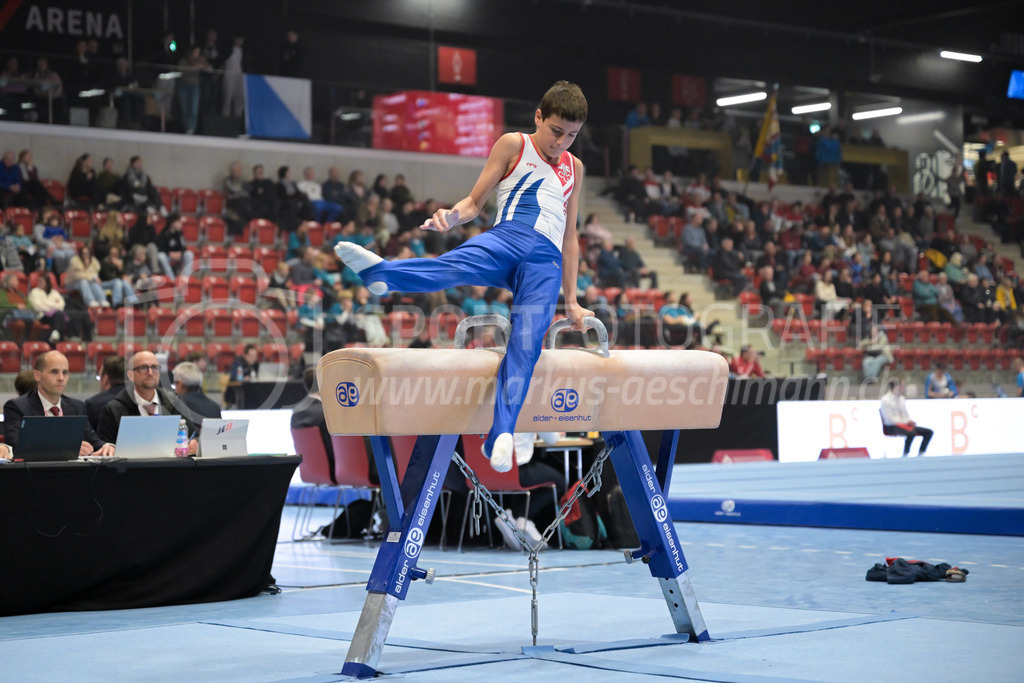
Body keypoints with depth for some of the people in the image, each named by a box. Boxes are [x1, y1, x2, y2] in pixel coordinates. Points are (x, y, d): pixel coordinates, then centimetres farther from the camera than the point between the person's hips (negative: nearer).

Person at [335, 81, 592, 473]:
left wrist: (571, 300, 24)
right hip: (508, 236, -2)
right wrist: (453, 216, -11)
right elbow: (475, 202, 13)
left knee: (528, 338, -24)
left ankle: (501, 434, -38)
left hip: (547, 259, 2)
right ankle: (380, 272, -62)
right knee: (454, 266, -36)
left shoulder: (574, 168, 28)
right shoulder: (513, 146, 16)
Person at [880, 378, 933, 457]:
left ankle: (920, 454, -4)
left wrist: (910, 421, -2)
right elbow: (889, 419, -15)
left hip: (904, 424, 9)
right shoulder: (886, 400, -8)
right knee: (911, 433, -40)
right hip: (891, 427, -9)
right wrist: (907, 422, -16)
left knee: (929, 432, -5)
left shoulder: (901, 398, 17)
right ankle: (905, 455, -30)